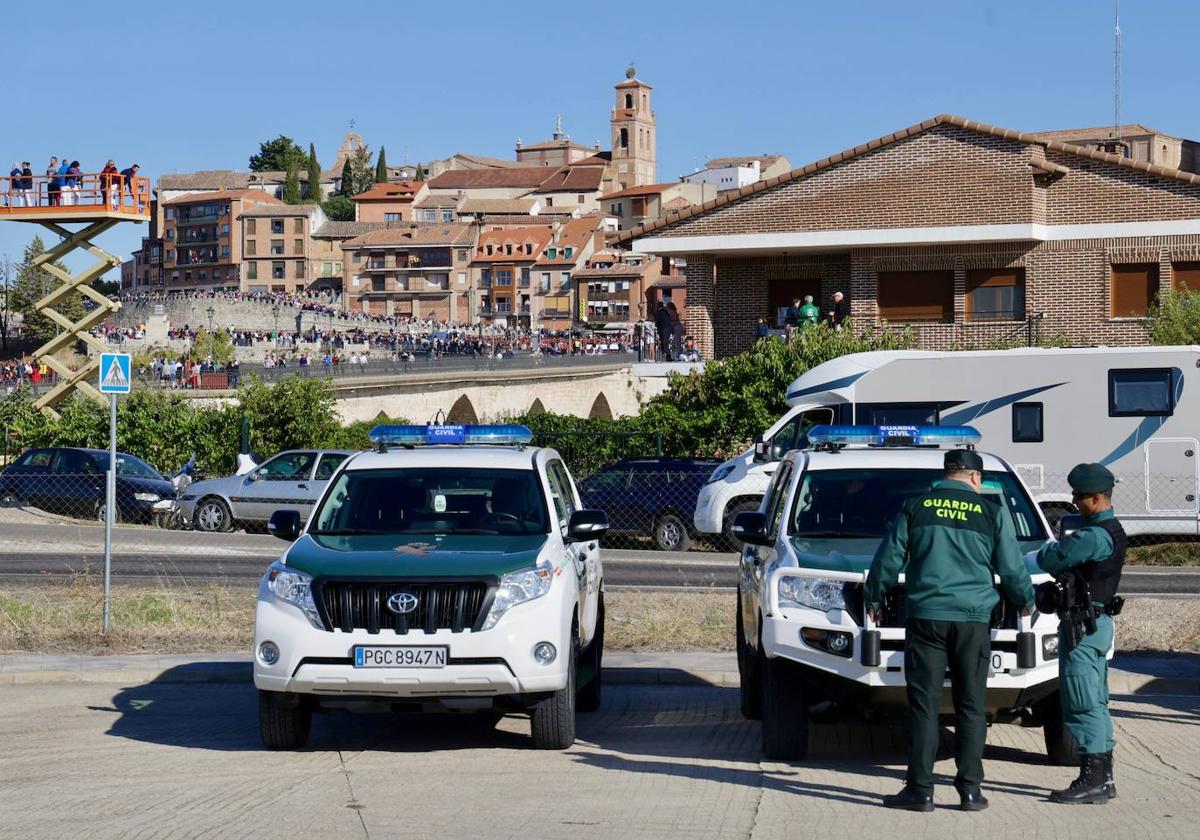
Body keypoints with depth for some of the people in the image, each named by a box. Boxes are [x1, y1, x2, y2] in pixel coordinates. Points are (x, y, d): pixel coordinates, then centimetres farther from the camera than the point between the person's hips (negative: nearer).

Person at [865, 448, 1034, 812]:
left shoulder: (915, 508, 4)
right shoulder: (992, 513, 4)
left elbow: (888, 560, 7)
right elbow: (1012, 570, 8)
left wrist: (873, 598, 24)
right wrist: (1026, 600, 29)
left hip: (925, 618, 0)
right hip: (973, 619, 0)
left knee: (924, 705, 0)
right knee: (971, 707, 6)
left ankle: (920, 790, -2)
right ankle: (970, 791, 4)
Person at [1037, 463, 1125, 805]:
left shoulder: (1095, 536, -20)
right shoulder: (1113, 532, 14)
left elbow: (1050, 559, -18)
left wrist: (1050, 549, 3)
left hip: (1083, 627, -11)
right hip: (1097, 623, 11)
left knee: (1083, 704, -8)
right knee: (1095, 703, 14)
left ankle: (1092, 781, -7)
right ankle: (1103, 777, 20)